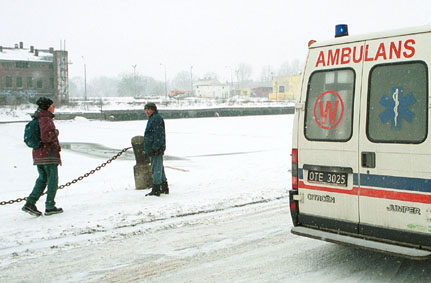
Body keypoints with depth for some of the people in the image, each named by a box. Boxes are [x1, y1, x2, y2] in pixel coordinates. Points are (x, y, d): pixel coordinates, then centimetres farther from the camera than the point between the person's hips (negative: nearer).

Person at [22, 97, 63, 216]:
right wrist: (56, 132, -10)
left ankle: (30, 203, 7)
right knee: (53, 180, 1)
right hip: (49, 154, -9)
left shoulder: (37, 119, 13)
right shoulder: (45, 119, -17)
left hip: (38, 155, 9)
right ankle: (50, 207, 5)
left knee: (42, 179, 15)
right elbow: (46, 137, -26)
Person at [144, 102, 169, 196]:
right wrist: (148, 149, 25)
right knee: (159, 169, 16)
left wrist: (155, 148, -24)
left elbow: (158, 135, -21)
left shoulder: (156, 118, -13)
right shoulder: (152, 119, 21)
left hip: (156, 150, -11)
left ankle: (156, 190, -6)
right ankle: (164, 188, 25)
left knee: (156, 169, -8)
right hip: (152, 149, 11)